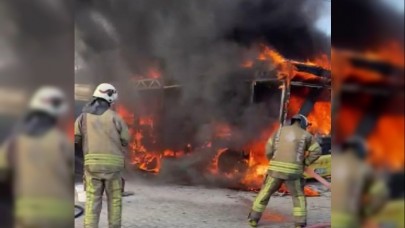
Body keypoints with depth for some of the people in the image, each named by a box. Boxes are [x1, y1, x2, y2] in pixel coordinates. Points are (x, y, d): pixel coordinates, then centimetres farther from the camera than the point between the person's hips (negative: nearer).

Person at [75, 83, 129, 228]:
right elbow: (125, 140, 5)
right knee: (114, 198, 12)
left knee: (92, 200, 4)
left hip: (92, 163, 2)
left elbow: (74, 138, 2)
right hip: (112, 163, -1)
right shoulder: (114, 117, 1)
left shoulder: (84, 116, 8)